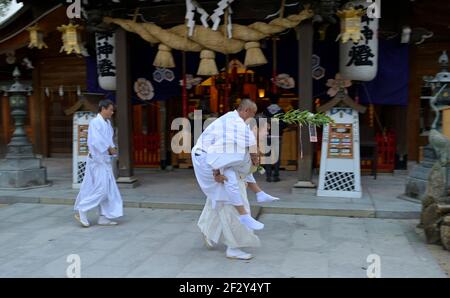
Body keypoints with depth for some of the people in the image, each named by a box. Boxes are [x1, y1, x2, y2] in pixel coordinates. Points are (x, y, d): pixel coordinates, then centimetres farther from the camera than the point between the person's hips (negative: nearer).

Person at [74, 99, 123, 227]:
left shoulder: (107, 123, 13)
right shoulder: (95, 122, -15)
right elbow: (96, 141, -25)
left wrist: (112, 148, 0)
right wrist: (110, 149, -16)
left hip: (105, 160, 9)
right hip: (98, 160, -9)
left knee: (109, 190, 9)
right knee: (101, 189, -8)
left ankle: (104, 217, 15)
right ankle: (81, 211, 5)